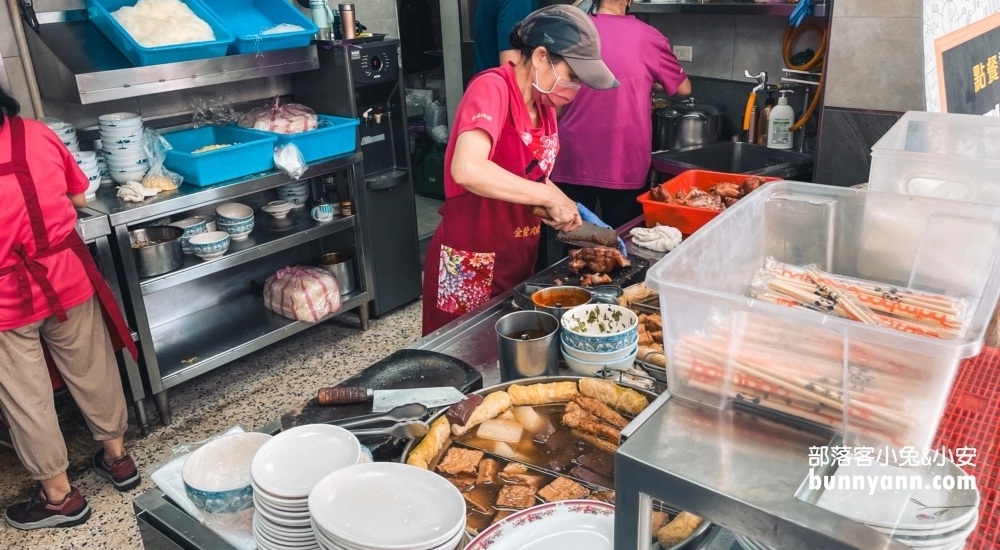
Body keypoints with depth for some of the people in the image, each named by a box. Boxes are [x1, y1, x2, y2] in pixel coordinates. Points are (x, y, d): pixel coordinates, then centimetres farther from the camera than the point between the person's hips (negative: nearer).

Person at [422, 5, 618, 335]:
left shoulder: (544, 102, 4)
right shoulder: (492, 88, -19)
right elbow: (466, 169, -36)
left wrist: (573, 210, -1)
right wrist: (550, 198, -30)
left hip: (518, 259, 8)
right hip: (470, 267, -7)